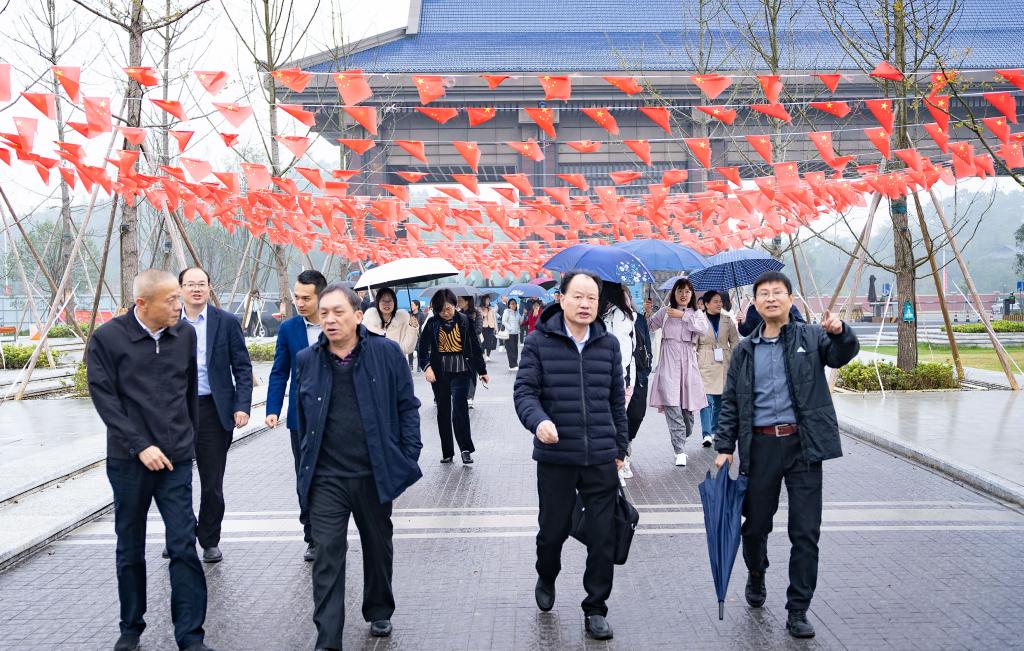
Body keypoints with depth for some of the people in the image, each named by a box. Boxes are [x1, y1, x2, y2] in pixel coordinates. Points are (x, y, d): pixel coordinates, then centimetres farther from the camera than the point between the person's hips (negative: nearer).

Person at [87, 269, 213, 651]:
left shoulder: (185, 334, 3)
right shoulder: (107, 338, -6)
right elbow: (104, 397, -8)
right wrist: (140, 446, -13)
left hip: (176, 460, 2)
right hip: (129, 460, -1)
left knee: (184, 546, -3)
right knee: (130, 548, 12)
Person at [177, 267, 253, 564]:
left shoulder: (227, 322, -1)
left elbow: (242, 367, 0)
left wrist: (242, 406, -10)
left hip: (213, 410, -2)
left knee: (212, 483, 5)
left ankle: (210, 542, 20)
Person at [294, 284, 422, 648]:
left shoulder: (386, 353, -5)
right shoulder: (307, 360, 2)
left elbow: (407, 406, -1)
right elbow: (303, 417, 12)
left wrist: (409, 457, -5)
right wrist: (308, 461, 13)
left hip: (375, 474, 0)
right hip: (326, 478, 1)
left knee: (378, 547, 17)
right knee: (328, 555, -2)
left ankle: (379, 612, 40)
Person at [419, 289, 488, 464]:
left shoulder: (464, 321, 0)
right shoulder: (432, 323, 1)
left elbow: (475, 347, 6)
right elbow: (423, 347, -3)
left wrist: (482, 371, 11)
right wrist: (426, 367, -20)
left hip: (461, 372, -2)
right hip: (439, 373, 2)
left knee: (459, 409, -13)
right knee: (443, 412, 9)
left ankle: (466, 449, -1)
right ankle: (447, 452, 18)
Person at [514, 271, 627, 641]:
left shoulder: (608, 344, 5)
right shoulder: (539, 342, -4)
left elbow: (616, 400, 12)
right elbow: (524, 391, -7)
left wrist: (620, 447, 14)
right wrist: (538, 420, -27)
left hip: (601, 459, 2)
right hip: (555, 458, -2)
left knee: (603, 537, 4)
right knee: (553, 530, 12)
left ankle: (595, 609, 21)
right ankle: (546, 579, 44)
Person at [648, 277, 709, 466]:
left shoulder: (696, 313, 13)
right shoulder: (665, 311, 13)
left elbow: (704, 328, -6)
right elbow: (649, 326, 17)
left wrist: (683, 316, -8)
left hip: (688, 360, 2)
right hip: (669, 360, -1)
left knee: (688, 404, 2)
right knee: (672, 406, -13)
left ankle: (682, 438, 32)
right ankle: (680, 451, -14)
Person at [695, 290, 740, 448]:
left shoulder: (727, 320, 9)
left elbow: (735, 342, 13)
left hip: (724, 365, 4)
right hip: (706, 365, -4)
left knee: (720, 400, 9)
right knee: (707, 399, -12)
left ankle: (715, 431, 22)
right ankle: (707, 434, -13)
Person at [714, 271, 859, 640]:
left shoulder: (811, 337, 5)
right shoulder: (745, 351, 10)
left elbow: (842, 355, -13)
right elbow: (730, 404, 11)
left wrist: (839, 332, -34)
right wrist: (724, 447, 4)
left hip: (802, 444, -2)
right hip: (760, 446, 2)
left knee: (806, 532, 0)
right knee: (755, 524, 12)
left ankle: (798, 610, 11)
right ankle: (756, 576, 42)